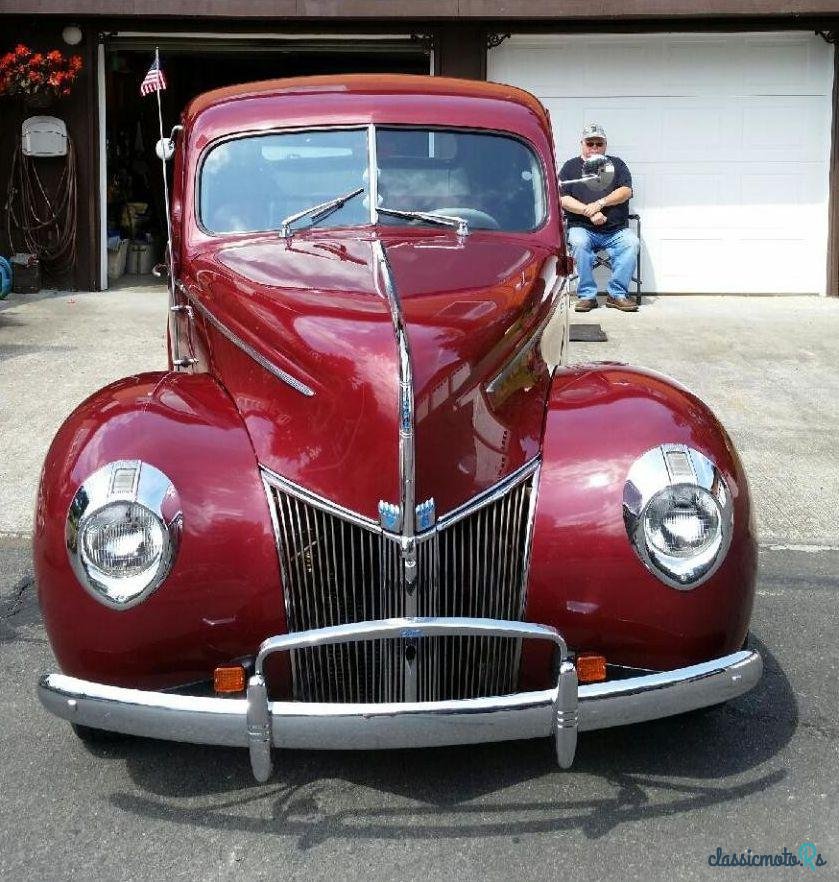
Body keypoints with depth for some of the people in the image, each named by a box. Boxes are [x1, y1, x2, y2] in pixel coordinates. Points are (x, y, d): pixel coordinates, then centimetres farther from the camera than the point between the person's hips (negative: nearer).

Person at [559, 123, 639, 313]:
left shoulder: (616, 164, 19)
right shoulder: (571, 167, 14)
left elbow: (626, 191, 4)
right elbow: (563, 199, 0)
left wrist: (600, 203, -11)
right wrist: (589, 211, -13)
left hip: (616, 230, 1)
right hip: (582, 228, -1)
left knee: (631, 242, -29)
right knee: (579, 242, -35)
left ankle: (617, 294, -22)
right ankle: (587, 295, -25)